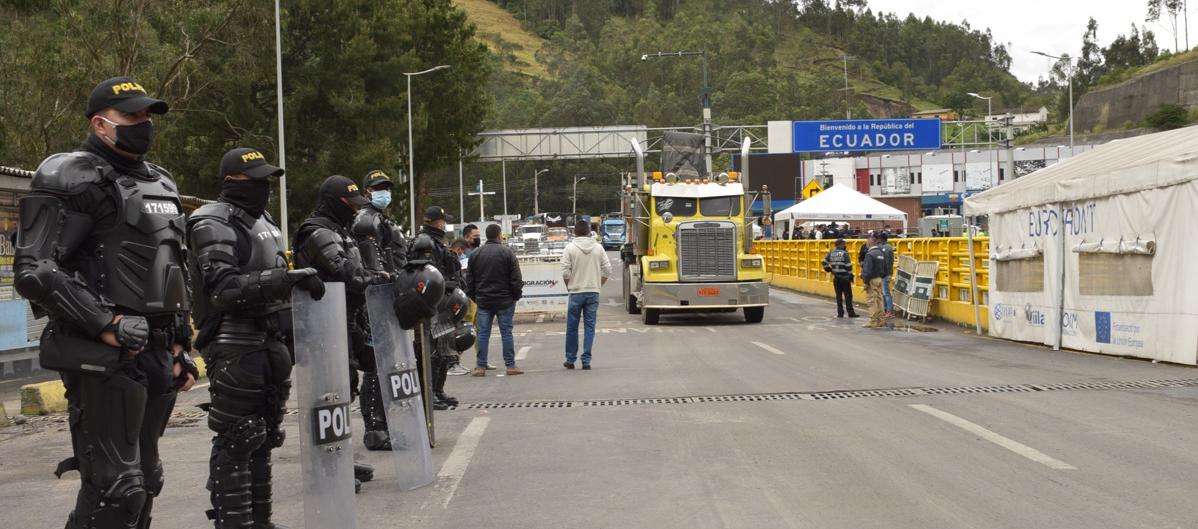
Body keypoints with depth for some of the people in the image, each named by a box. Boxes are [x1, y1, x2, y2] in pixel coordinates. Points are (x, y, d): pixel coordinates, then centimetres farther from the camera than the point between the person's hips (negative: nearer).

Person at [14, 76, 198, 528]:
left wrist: (180, 346, 17)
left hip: (155, 356, 8)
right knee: (114, 490, -10)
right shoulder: (71, 180, -7)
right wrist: (106, 326, -20)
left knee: (143, 483, 14)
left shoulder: (160, 184, 19)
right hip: (104, 358, -8)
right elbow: (34, 273, -16)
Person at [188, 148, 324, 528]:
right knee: (236, 442, -7)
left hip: (270, 343, 9)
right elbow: (225, 288, -23)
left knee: (262, 438, 14)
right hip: (235, 349, -9)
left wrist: (290, 333, 22)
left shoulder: (262, 219, 18)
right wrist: (287, 278, -31)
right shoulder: (214, 224, -10)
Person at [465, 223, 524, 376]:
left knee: (483, 333, 5)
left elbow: (469, 279, 10)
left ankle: (481, 366, 4)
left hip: (483, 301, 3)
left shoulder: (475, 254, 6)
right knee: (506, 332, 2)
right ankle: (510, 365, 5)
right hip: (504, 301, -3)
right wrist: (516, 295, 4)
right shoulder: (507, 252, -6)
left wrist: (474, 297, 17)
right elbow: (516, 278, -7)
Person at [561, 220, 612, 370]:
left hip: (576, 292, -2)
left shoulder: (570, 248, -6)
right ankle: (586, 360, 3)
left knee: (572, 327, 9)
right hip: (593, 292, 2)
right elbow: (607, 270, 2)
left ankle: (570, 360, 15)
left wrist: (569, 286, 7)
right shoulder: (598, 248, 2)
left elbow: (565, 272, -9)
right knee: (589, 326, 6)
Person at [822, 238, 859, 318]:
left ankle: (840, 313, 9)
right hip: (844, 277, -5)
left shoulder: (831, 253, 4)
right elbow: (848, 266, -12)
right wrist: (851, 276, -4)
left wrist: (828, 269, 16)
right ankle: (851, 313, -1)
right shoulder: (844, 253, -11)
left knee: (839, 296, 10)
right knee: (848, 295, 0)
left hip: (836, 278, 5)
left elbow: (824, 262, 3)